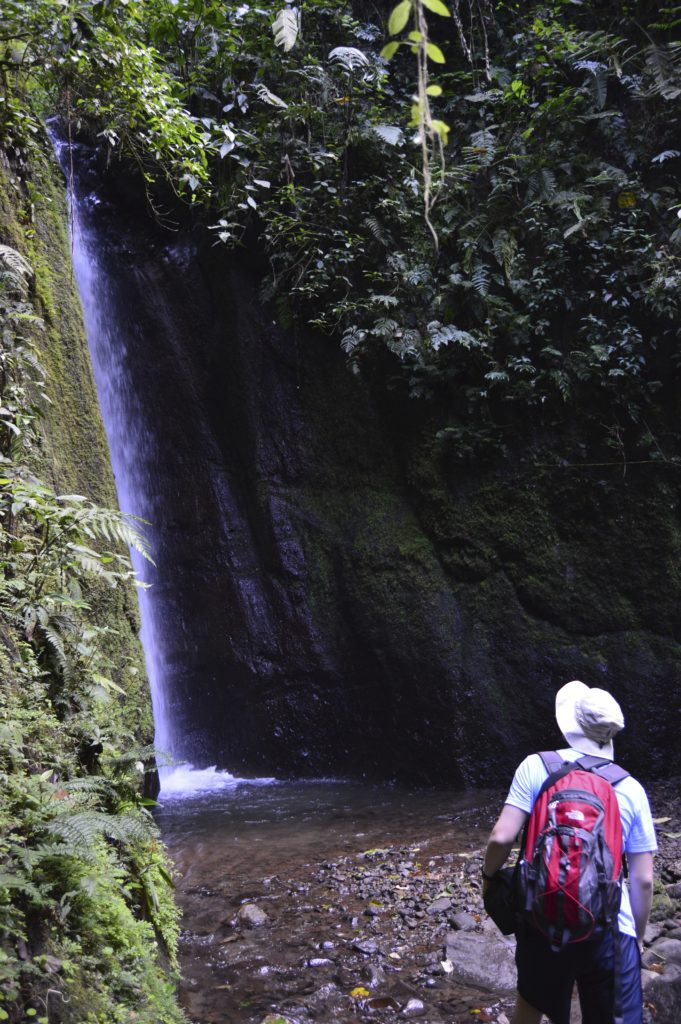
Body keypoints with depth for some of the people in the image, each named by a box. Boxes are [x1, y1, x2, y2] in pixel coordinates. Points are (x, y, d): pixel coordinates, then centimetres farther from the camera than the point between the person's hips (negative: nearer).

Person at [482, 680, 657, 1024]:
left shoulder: (537, 766, -4)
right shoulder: (631, 789, 1)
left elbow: (502, 838, -10)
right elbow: (642, 880, 2)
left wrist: (488, 875, 10)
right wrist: (638, 936, 16)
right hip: (610, 929, 0)